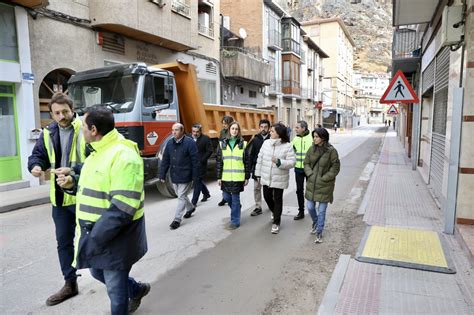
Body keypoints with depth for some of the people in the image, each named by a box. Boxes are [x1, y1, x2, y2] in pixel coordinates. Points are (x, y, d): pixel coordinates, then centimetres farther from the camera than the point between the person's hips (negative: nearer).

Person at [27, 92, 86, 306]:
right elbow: (38, 155, 13)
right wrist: (35, 166, -9)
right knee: (63, 240, 15)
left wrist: (73, 171, -29)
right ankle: (70, 284, 32)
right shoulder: (48, 133, 6)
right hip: (59, 197, 6)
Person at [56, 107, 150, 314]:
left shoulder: (123, 156, -25)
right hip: (96, 230, 10)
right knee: (98, 272, 28)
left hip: (116, 236, -10)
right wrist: (73, 182, 3)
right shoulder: (97, 152, 8)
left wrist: (94, 238, -24)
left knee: (116, 289, 8)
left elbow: (122, 209, -28)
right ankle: (137, 290, 50)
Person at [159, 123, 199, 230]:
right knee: (181, 195, 20)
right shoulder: (170, 143, 4)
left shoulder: (190, 143, -13)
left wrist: (195, 177, -13)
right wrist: (162, 175, 3)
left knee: (181, 197, 0)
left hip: (185, 176, -6)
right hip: (174, 176, 6)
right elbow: (165, 160, 6)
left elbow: (195, 161, -13)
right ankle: (190, 208, 44)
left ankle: (177, 219, 9)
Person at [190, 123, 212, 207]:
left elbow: (209, 151, -8)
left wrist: (201, 160, -13)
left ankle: (194, 202, 4)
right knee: (198, 180, 18)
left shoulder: (205, 139, -7)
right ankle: (206, 193, 41)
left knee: (197, 182, -3)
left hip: (200, 165, -5)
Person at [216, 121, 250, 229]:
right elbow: (219, 162, 6)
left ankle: (235, 221, 15)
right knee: (226, 197, 10)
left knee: (235, 198, 1)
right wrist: (219, 177, 2)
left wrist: (247, 177, -1)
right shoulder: (222, 143, 5)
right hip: (225, 176, 3)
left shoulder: (243, 144, 0)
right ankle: (236, 208, 41)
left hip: (238, 177, -3)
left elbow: (247, 162, 2)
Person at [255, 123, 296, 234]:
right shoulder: (266, 143, -1)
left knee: (277, 199, 7)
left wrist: (279, 162, -29)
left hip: (279, 179, -5)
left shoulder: (287, 146, -13)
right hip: (266, 177, 5)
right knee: (267, 197, 19)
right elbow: (260, 158, 5)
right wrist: (258, 174, 7)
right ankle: (275, 212, 49)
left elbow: (292, 162, -15)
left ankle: (276, 222, 22)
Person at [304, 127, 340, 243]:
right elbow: (306, 163, 8)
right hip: (311, 183, 4)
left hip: (324, 185, -4)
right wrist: (310, 174, -6)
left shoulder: (331, 151, -13)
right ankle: (315, 222, 43)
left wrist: (324, 178, -13)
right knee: (310, 207, 11)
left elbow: (335, 168, -10)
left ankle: (319, 233, 21)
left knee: (322, 210, 5)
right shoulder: (312, 149, 0)